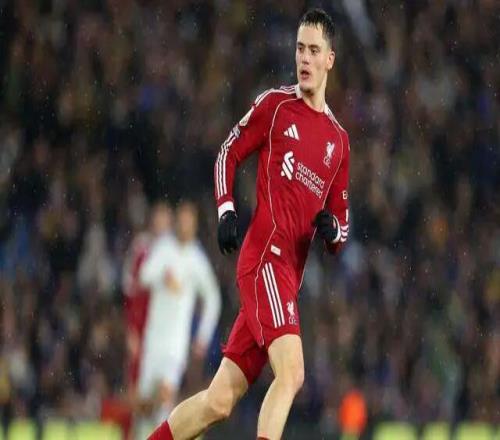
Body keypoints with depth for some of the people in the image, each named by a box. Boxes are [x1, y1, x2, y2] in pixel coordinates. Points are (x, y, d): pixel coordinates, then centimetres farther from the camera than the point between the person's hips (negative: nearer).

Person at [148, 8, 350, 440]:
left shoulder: (339, 140, 18)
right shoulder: (275, 105, 4)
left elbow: (342, 217, 23)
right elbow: (228, 154, 10)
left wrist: (333, 229, 0)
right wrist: (226, 210, -6)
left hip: (291, 274, 6)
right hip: (265, 255, -5)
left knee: (219, 402, 3)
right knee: (291, 372, -24)